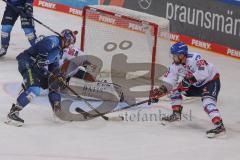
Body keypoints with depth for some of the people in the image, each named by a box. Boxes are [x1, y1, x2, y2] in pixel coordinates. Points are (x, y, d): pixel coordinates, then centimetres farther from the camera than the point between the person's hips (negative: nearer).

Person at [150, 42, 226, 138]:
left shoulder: (194, 58, -29)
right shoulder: (175, 65, -5)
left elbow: (203, 73, -41)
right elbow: (168, 82, -5)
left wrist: (189, 79, -42)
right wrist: (160, 91, -20)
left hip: (211, 81, -9)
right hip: (197, 85, 9)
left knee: (207, 101, -32)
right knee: (174, 87, 8)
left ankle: (219, 125, -44)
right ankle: (176, 114, 15)